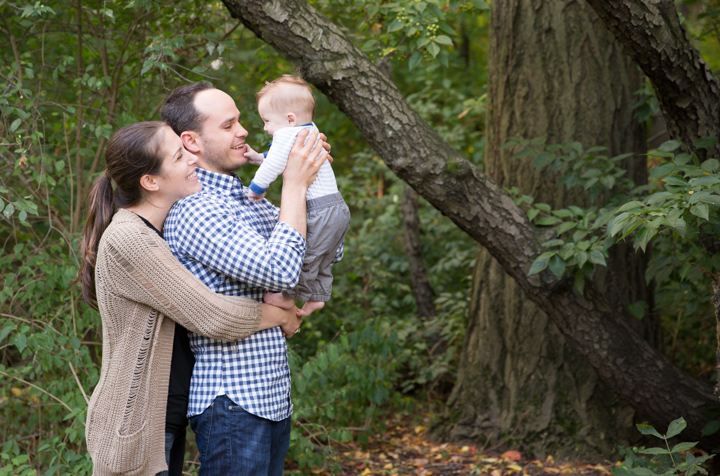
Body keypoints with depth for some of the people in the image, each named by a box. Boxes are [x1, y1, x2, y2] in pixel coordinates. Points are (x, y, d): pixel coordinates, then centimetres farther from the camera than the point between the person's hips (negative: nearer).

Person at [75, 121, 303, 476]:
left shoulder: (158, 231, 7)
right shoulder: (125, 240, -22)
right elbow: (214, 318, -23)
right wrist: (283, 316, -7)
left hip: (167, 414, 9)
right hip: (133, 430, -9)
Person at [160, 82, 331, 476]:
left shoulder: (248, 201, 14)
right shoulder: (193, 210, -17)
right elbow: (278, 272, -25)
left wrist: (314, 174, 6)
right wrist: (295, 185, -15)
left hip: (271, 396, 9)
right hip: (232, 401, -9)